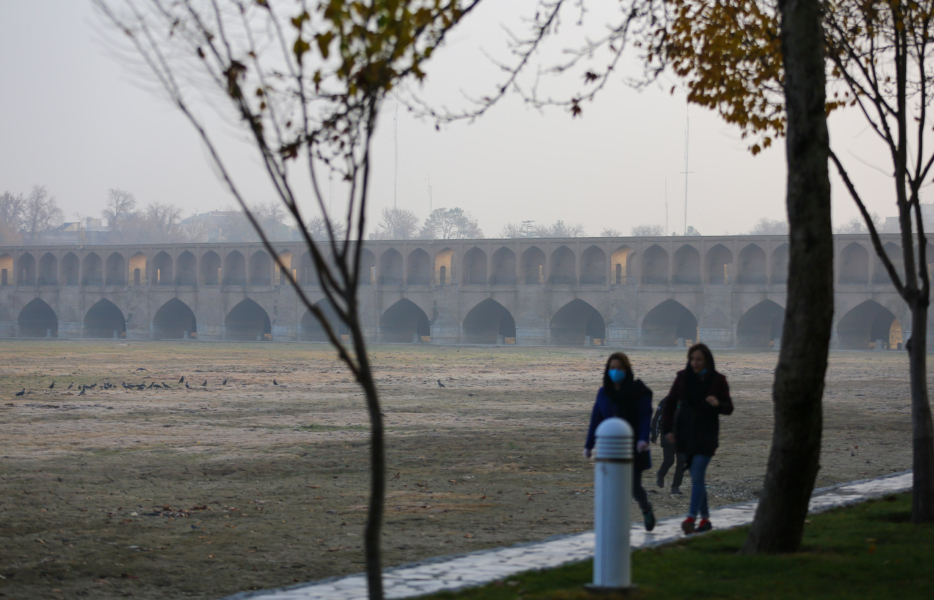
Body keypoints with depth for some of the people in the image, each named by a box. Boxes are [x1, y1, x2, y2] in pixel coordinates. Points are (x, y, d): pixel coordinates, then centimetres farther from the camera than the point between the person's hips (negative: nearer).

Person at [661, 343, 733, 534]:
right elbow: (670, 404, 7)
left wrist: (718, 404, -21)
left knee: (697, 476, -13)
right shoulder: (683, 378, 2)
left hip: (706, 434, -3)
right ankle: (705, 518, 18)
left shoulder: (717, 380, -3)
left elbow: (729, 408, 1)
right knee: (696, 477, 9)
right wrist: (667, 429, -2)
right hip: (685, 434, 3)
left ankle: (691, 518, -18)